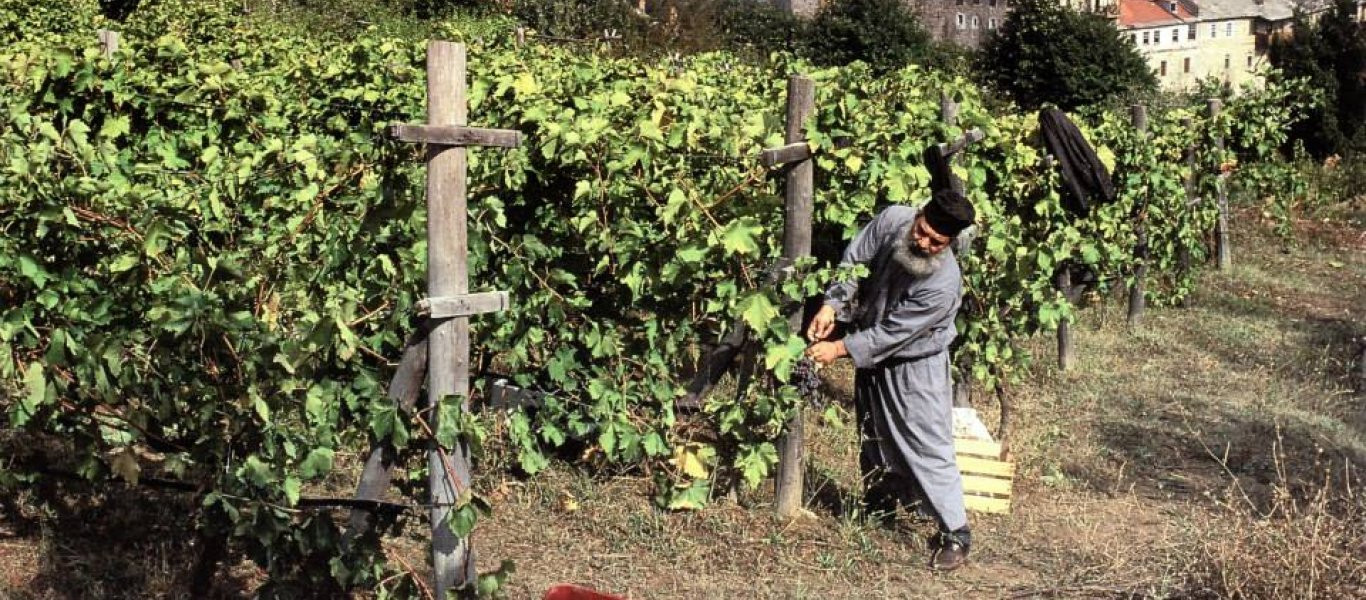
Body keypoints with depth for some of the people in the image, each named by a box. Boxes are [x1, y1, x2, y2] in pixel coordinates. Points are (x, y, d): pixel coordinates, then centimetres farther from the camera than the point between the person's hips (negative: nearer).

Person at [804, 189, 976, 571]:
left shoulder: (943, 284, -34)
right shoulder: (891, 220, -19)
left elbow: (891, 334, -29)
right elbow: (854, 260, -6)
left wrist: (839, 349, -25)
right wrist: (832, 305, -17)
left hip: (915, 366, -6)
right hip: (872, 355, 6)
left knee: (929, 449, -4)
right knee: (874, 439, 22)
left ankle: (955, 534, 8)